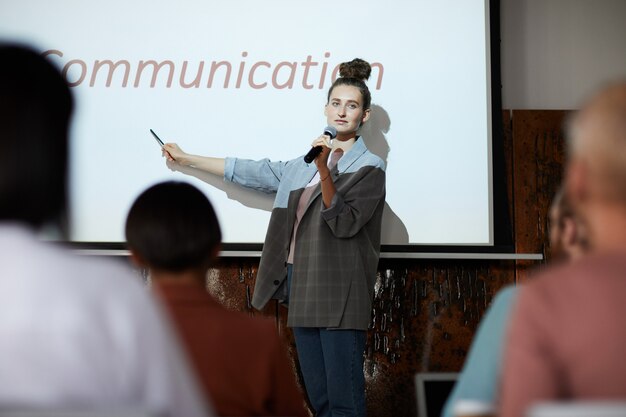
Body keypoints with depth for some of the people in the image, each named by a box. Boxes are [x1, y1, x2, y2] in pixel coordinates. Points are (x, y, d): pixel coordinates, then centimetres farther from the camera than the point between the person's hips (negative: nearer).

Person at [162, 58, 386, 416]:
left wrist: (325, 171, -22)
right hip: (303, 290, 7)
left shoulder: (370, 167, 0)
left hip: (340, 296, -7)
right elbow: (250, 172, 27)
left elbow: (344, 223, -10)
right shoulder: (303, 166, 20)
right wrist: (186, 158, 31)